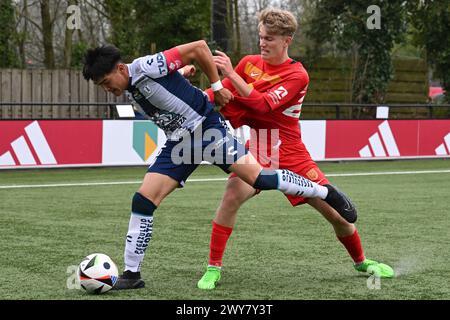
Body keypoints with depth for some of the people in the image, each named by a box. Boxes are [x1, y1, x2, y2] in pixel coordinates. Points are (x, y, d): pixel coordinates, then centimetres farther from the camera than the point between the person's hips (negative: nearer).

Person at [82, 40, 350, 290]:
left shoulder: (147, 67, -19)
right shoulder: (130, 90, 7)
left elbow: (198, 47, -16)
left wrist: (216, 85, -11)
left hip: (205, 126, -8)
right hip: (179, 143, 8)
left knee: (257, 177, -20)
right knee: (143, 201, -2)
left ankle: (325, 193, 0)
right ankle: (132, 274, 5)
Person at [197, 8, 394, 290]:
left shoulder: (297, 75, -12)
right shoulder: (249, 63, 1)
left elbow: (261, 104, -24)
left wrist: (231, 73, -29)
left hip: (292, 155, -1)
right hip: (257, 150, 1)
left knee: (337, 213, 1)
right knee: (233, 195, -29)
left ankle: (361, 261, 29)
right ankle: (213, 268, -18)